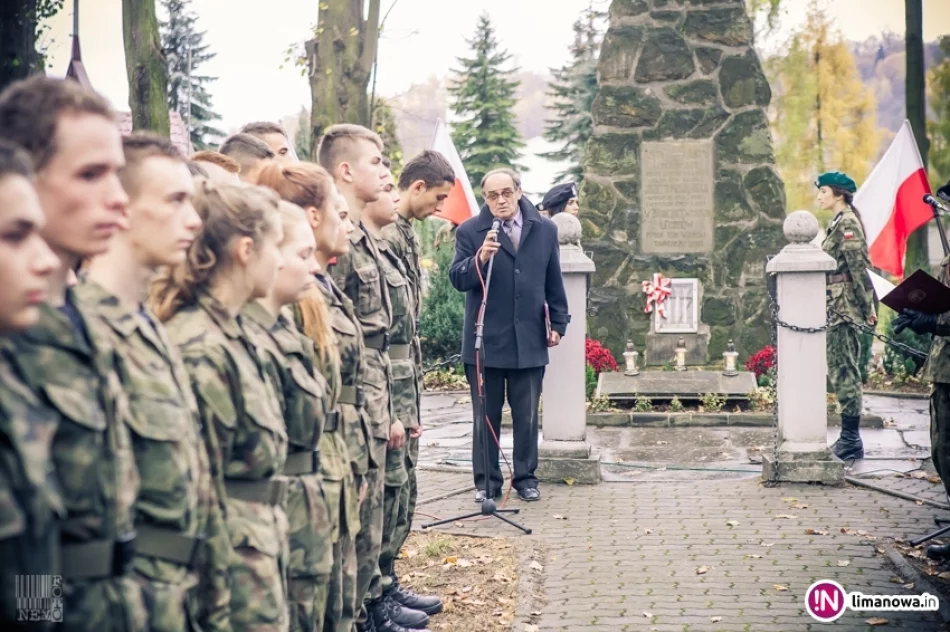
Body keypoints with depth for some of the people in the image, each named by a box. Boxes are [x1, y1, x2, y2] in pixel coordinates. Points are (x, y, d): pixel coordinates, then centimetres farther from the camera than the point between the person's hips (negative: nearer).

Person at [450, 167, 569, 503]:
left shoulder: (545, 230, 6)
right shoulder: (470, 232, -2)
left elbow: (554, 283, 12)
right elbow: (457, 279, -8)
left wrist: (558, 323, 9)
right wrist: (480, 258, -25)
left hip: (530, 342, 2)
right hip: (486, 341, -2)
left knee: (527, 416, 8)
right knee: (486, 416, 6)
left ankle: (526, 478, 19)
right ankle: (486, 481, 14)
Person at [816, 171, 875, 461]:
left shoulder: (847, 223, -13)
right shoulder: (839, 223, 17)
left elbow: (858, 267, -17)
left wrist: (868, 306, -18)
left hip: (843, 306, -10)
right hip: (836, 306, 10)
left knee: (844, 371, -7)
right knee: (842, 370, 11)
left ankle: (851, 440, -4)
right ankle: (849, 438, 16)